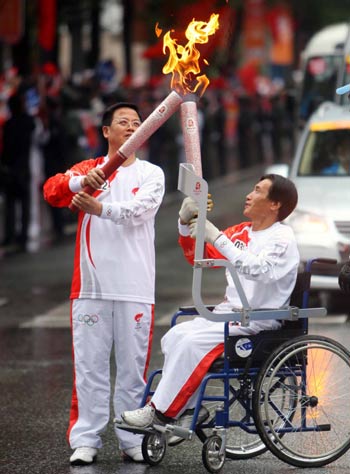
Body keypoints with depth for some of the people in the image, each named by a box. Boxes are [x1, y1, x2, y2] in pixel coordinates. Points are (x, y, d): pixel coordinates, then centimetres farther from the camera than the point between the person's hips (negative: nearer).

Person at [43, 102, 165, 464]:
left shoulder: (151, 174, 6)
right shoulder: (86, 169, 8)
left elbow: (139, 210, -13)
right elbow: (51, 190, -11)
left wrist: (98, 207, -29)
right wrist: (83, 182, -32)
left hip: (135, 286, 0)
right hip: (91, 284, 0)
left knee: (133, 366, 4)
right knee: (89, 365, 1)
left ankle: (133, 441, 12)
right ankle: (85, 440, 6)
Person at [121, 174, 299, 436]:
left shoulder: (283, 239, -9)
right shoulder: (241, 232, 15)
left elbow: (257, 269, -27)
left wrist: (216, 238, -29)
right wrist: (186, 225, 1)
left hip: (256, 323, -8)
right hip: (227, 315, 8)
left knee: (193, 343, -24)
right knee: (173, 337, -10)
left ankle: (162, 412, -17)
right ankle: (189, 408, -8)